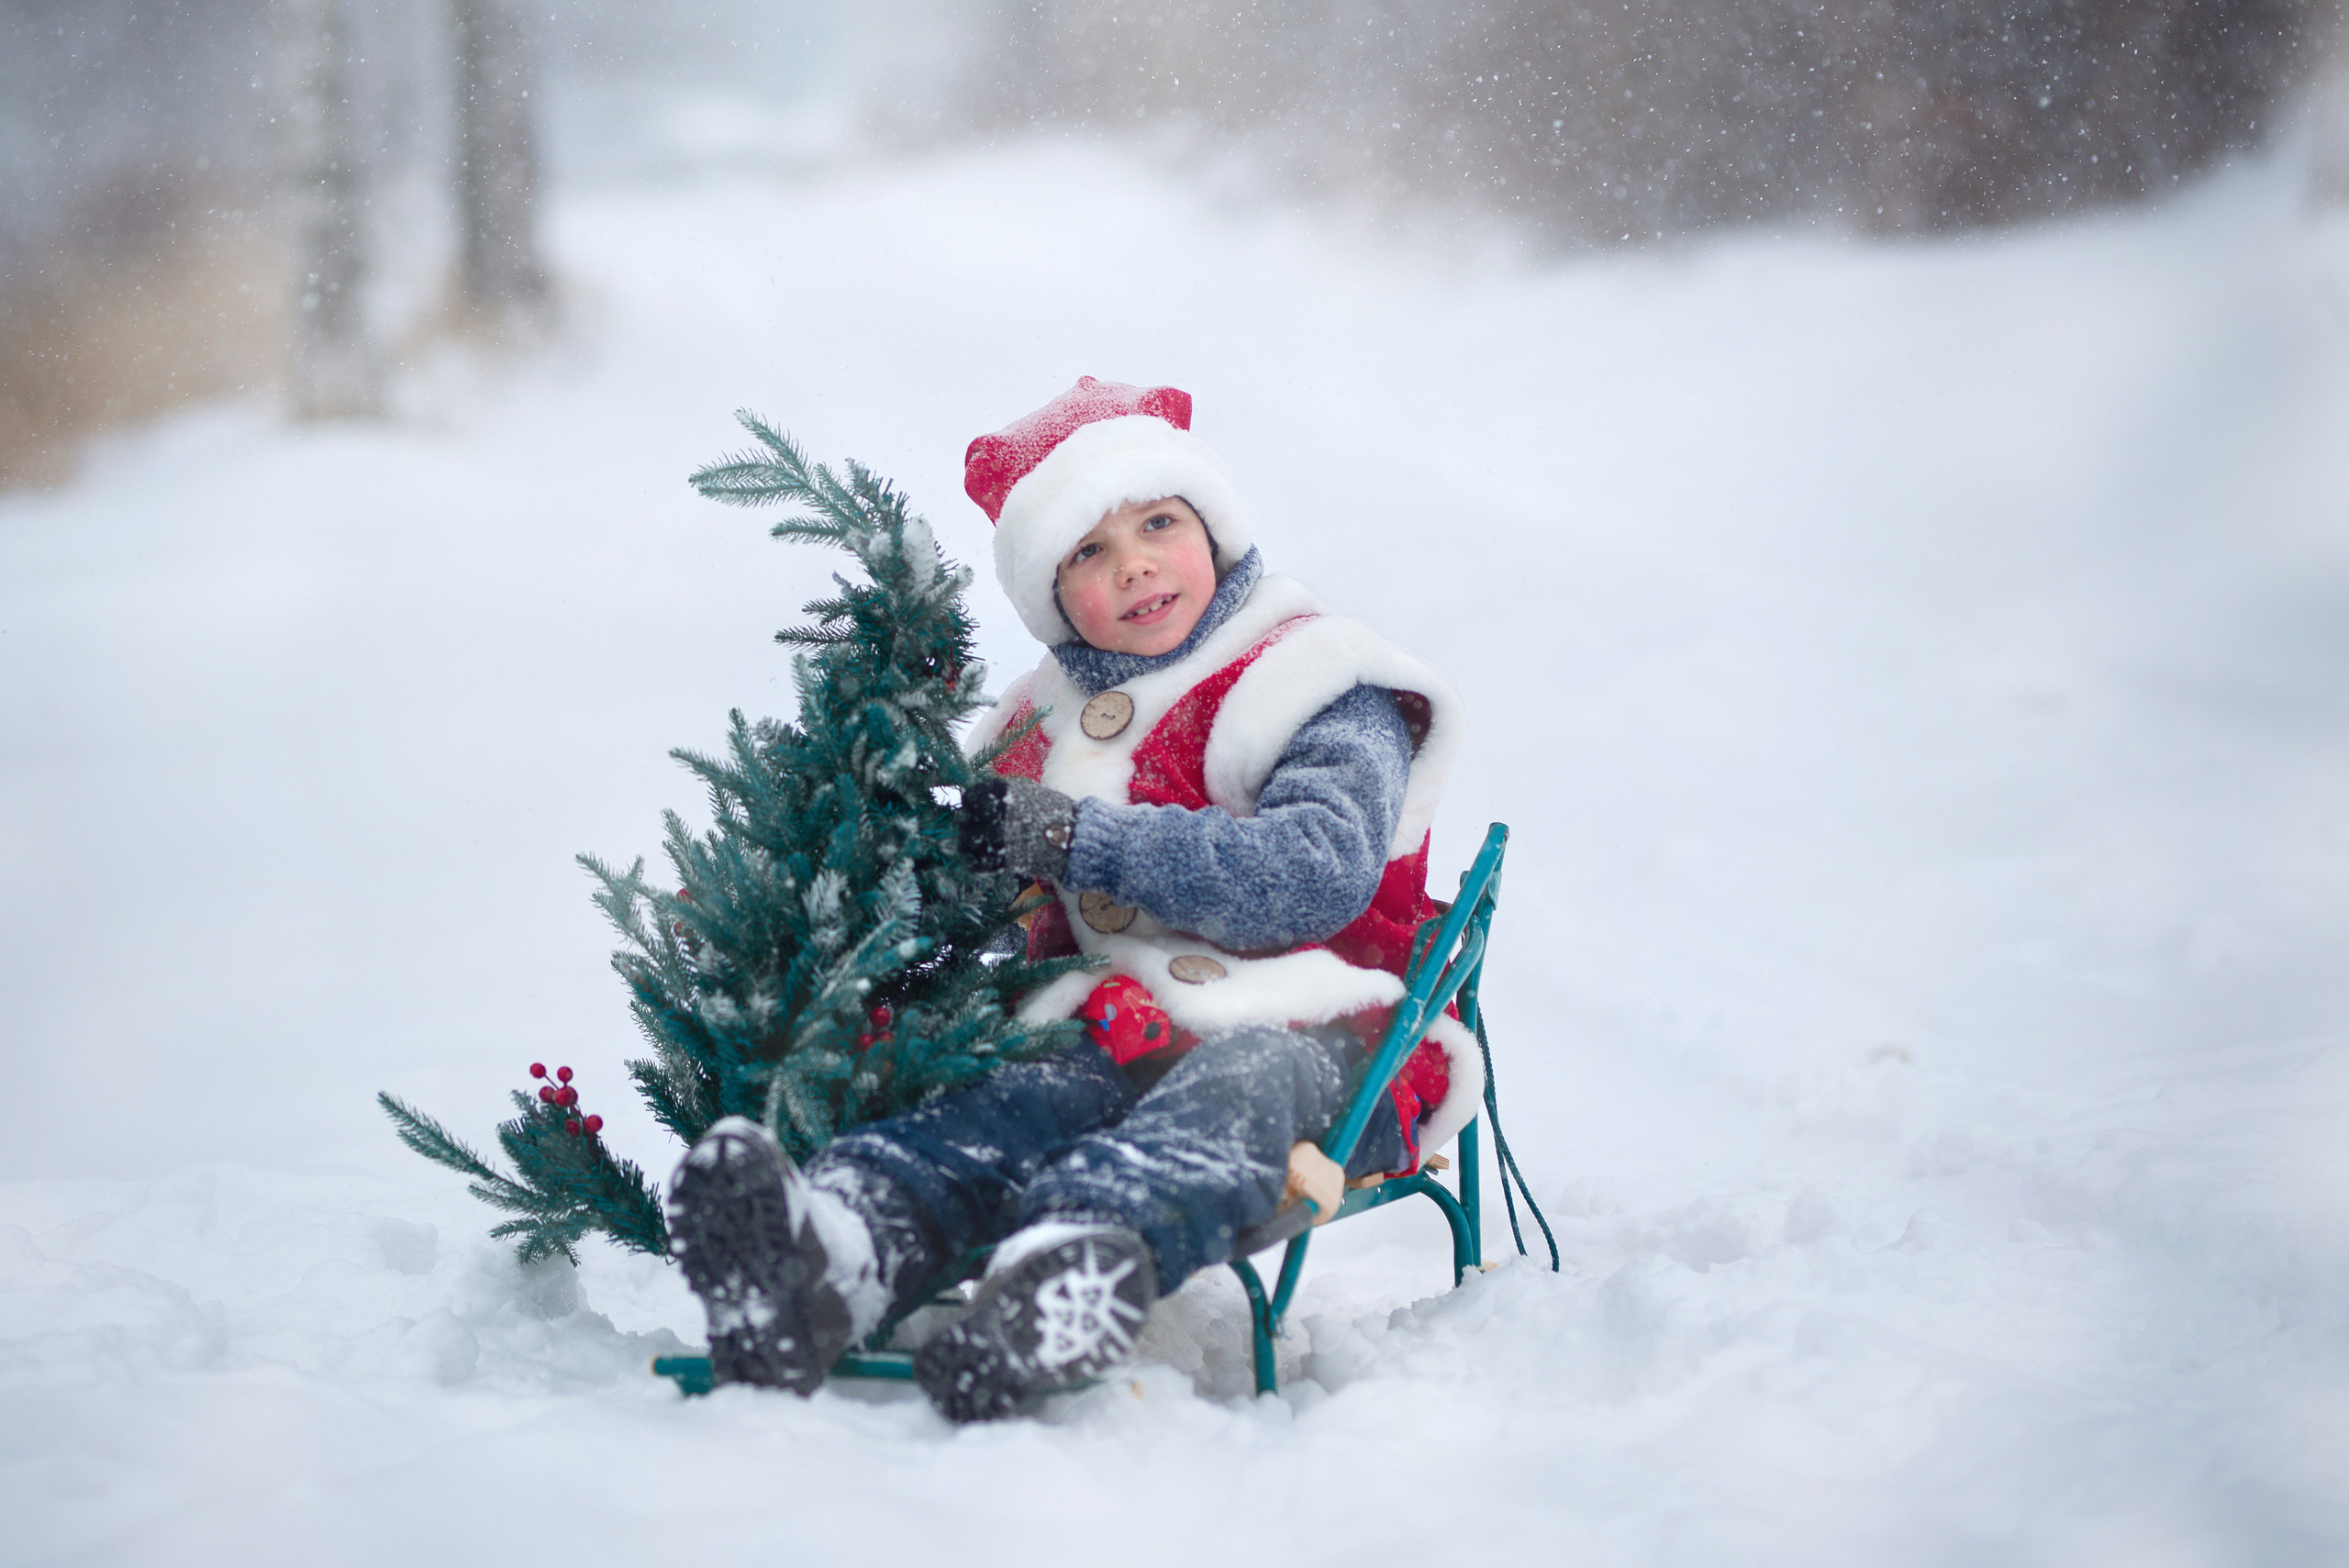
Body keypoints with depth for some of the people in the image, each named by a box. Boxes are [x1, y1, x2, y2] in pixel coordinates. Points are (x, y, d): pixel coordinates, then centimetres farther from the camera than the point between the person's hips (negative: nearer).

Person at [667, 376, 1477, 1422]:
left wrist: (1078, 839, -17)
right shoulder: (1044, 733, 21)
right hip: (1123, 1039, 4)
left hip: (1314, 1036, -4)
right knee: (1004, 1110, -29)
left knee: (1238, 1086, -40)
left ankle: (1079, 1268, -72)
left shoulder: (1318, 690, 3)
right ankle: (833, 1256, -62)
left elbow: (1318, 873, -14)